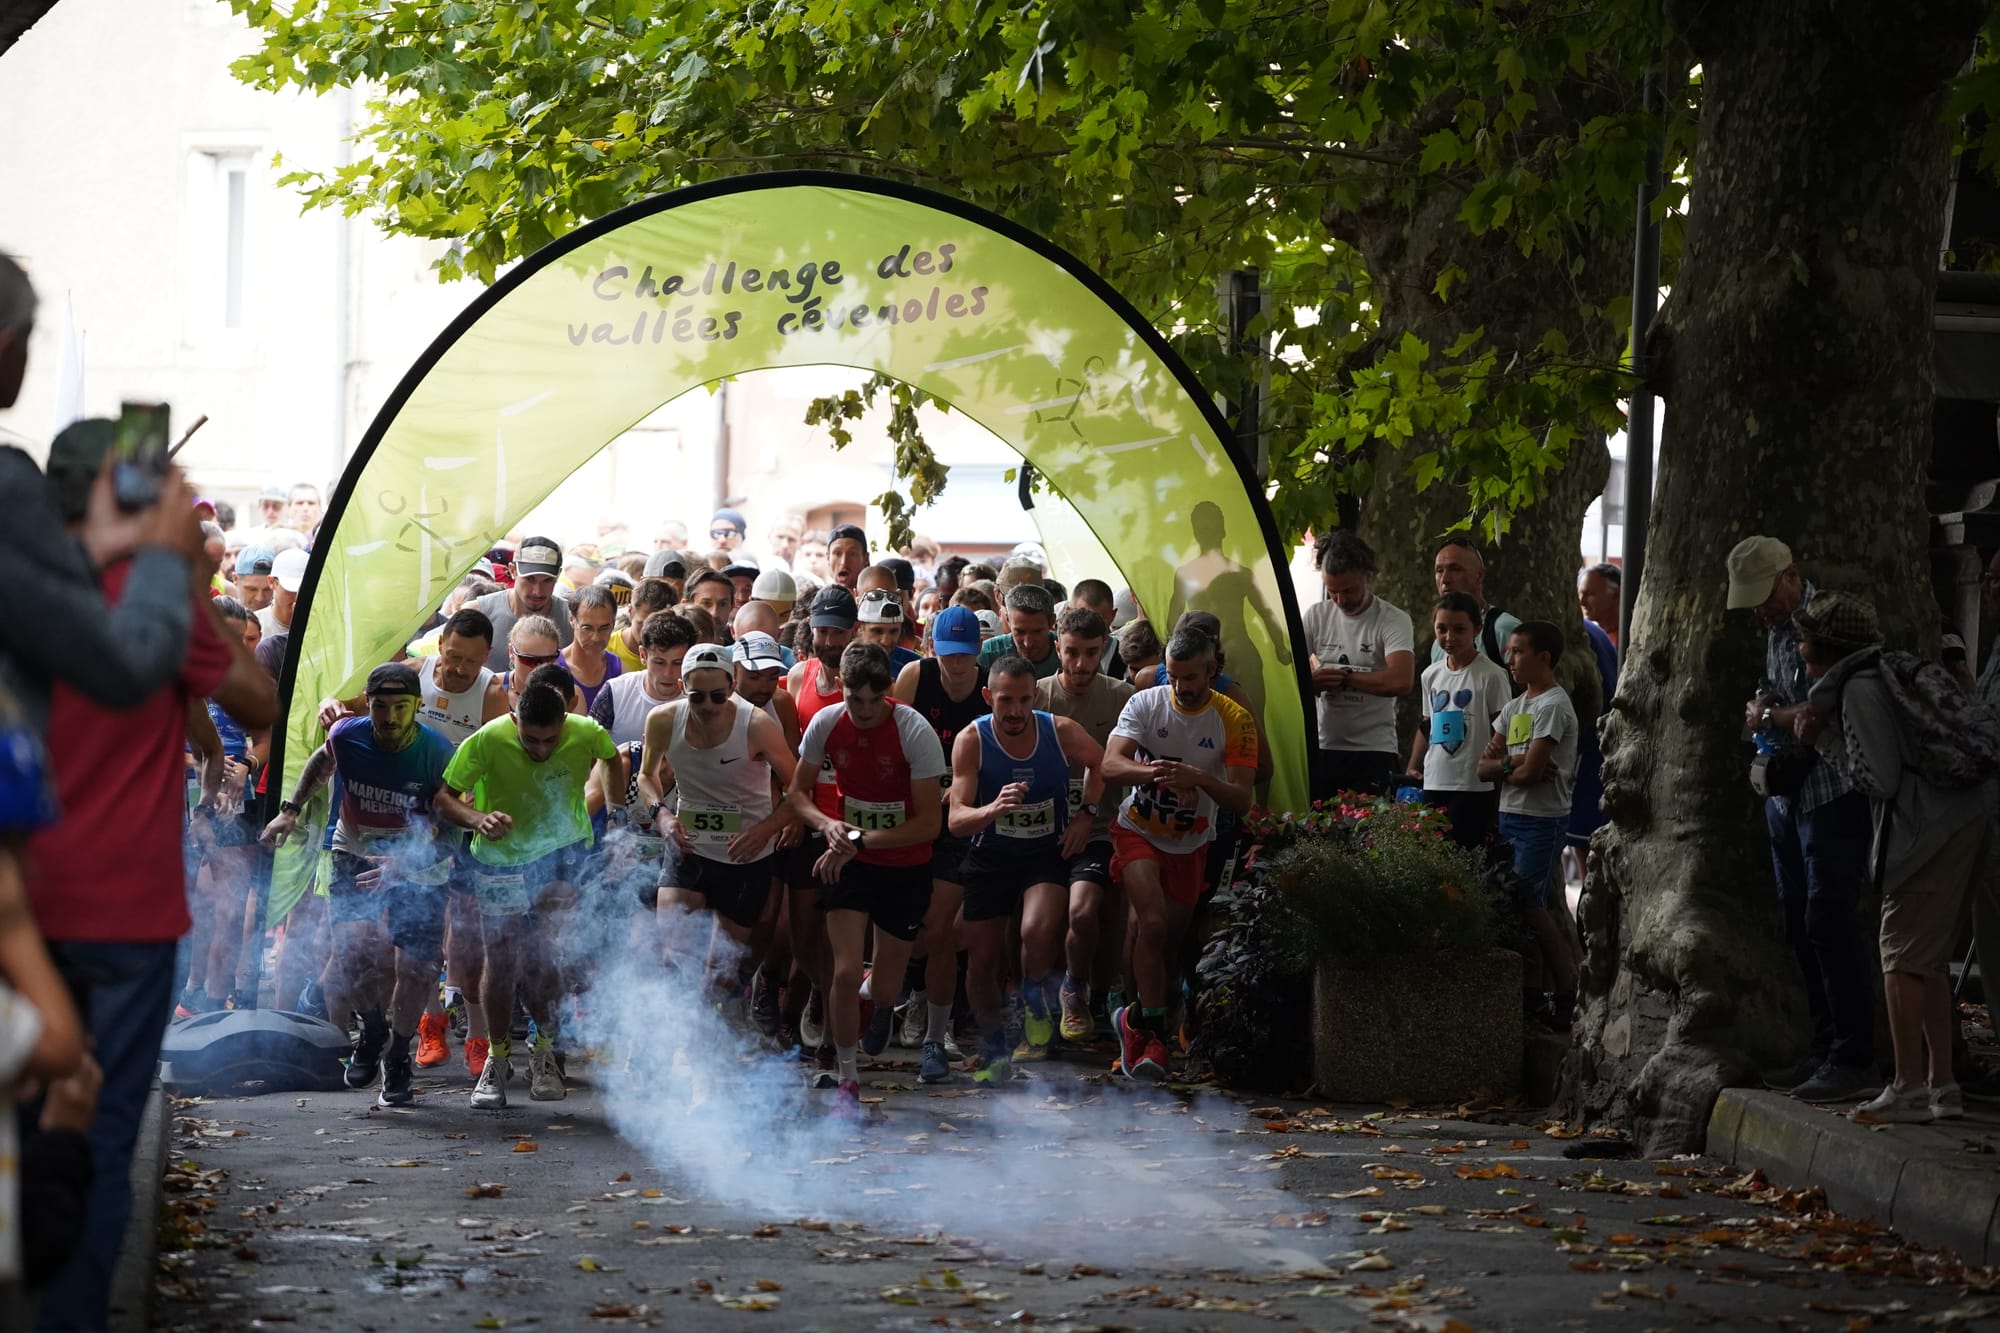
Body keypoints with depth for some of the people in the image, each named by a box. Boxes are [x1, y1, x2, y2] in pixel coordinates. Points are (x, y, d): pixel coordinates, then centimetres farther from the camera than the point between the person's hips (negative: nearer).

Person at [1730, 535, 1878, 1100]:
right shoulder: (1777, 630, 16)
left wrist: (1770, 717, -13)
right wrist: (1762, 705, 4)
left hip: (1833, 794, -10)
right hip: (1787, 795, 10)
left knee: (1827, 922, -12)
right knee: (1800, 928, 11)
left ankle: (1854, 1062, -10)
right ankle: (1826, 1050, 18)